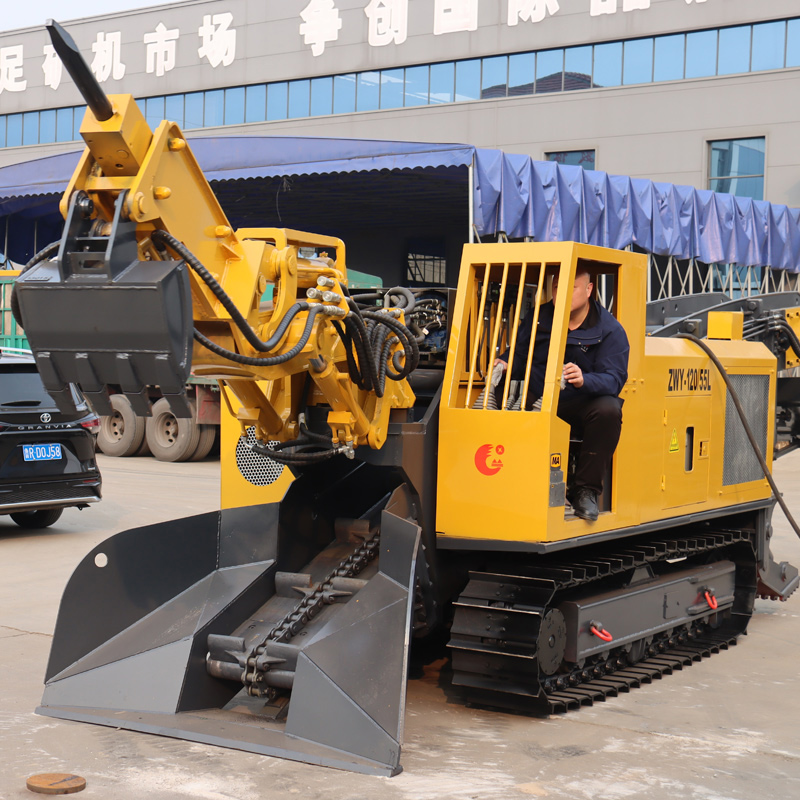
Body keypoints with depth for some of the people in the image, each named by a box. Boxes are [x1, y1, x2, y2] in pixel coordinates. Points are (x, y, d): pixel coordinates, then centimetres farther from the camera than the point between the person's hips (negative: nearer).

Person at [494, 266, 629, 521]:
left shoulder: (609, 330, -5)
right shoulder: (537, 319, 9)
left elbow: (614, 380, -15)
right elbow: (519, 357, 15)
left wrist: (584, 380, -36)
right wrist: (505, 366, -10)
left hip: (581, 405, -2)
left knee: (608, 410, -36)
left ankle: (586, 490, -20)